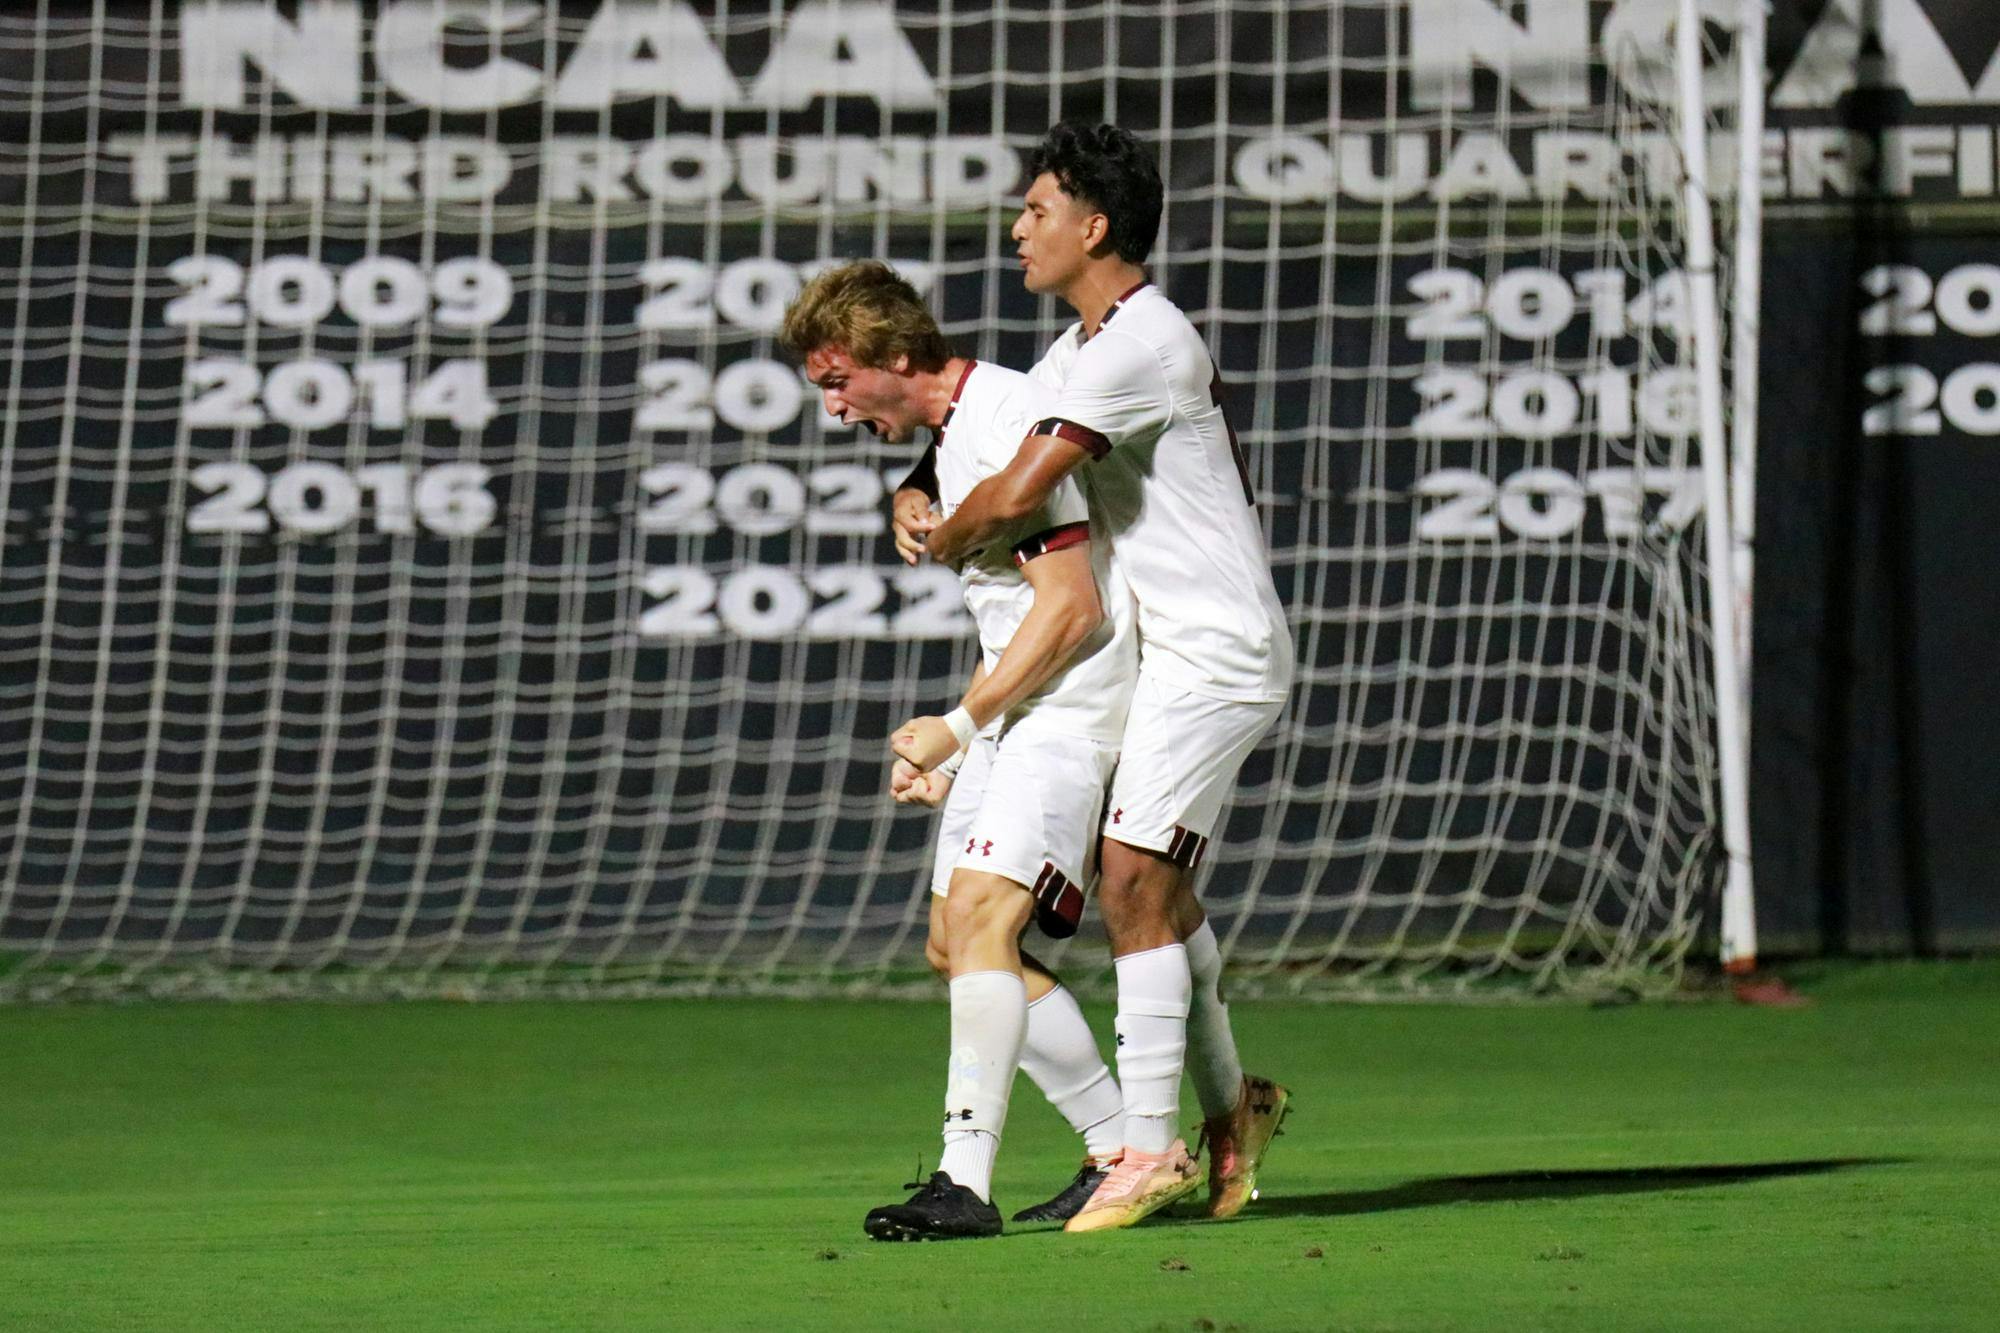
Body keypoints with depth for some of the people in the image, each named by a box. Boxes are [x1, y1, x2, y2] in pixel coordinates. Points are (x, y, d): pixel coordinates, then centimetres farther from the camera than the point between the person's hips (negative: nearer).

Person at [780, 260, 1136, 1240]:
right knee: (957, 946, 8)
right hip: (1010, 714, 11)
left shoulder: (1012, 423, -16)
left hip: (1070, 708, -11)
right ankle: (1119, 1150, 15)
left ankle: (965, 1178, -26)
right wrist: (951, 753, 19)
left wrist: (959, 724, -15)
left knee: (980, 913, -21)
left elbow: (1071, 608, -20)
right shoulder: (951, 441, 16)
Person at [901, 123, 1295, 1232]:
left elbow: (1015, 496, -25)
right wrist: (919, 500, 3)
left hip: (1215, 652, -10)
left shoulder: (1140, 344, -20)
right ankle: (1228, 1104, 30)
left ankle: (1150, 1148, -12)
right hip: (1170, 650, 10)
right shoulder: (1081, 349, 14)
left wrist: (944, 546, -5)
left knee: (1133, 885, -14)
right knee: (1151, 886, 16)